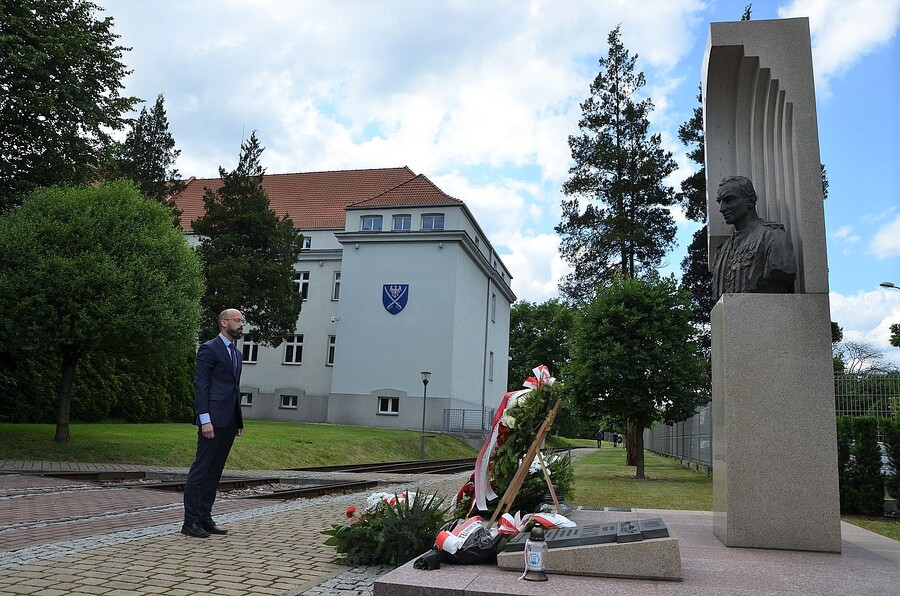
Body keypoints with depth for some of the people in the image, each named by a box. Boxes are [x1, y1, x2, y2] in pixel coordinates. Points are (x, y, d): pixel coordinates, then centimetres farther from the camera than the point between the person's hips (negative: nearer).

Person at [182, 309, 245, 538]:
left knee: (215, 471, 11)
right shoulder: (209, 349, -5)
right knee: (201, 470, -4)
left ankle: (204, 518, 17)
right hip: (214, 418, -8)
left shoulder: (237, 353, 20)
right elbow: (200, 385, -11)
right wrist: (205, 420, -17)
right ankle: (190, 522, 1)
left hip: (230, 421, 8)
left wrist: (239, 421, 17)